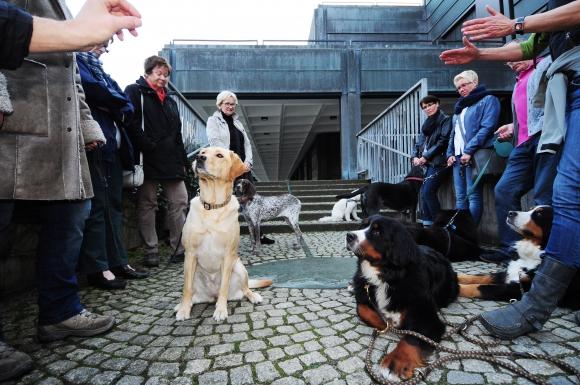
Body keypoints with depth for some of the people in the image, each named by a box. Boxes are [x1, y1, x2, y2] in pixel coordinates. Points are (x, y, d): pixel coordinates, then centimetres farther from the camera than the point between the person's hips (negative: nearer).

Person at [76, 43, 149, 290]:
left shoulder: (99, 69, 28)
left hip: (113, 145, 8)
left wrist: (113, 107, -3)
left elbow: (126, 105, 17)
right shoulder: (77, 62, 5)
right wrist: (117, 104, 2)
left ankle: (117, 262, 13)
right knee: (97, 205, -9)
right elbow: (95, 91, -14)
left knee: (114, 204, 7)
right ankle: (96, 268, -3)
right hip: (95, 144, -8)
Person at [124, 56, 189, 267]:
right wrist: (148, 147, -18)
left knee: (179, 202, 1)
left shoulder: (170, 100, 22)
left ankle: (180, 248, 10)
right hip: (148, 160, -6)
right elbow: (132, 125, -11)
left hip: (171, 161, 6)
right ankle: (151, 251, 10)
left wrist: (183, 160, 14)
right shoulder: (135, 92, 3)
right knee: (147, 205, 2)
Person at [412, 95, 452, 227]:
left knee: (428, 192, -16)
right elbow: (420, 142, 20)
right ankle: (427, 224, 11)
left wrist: (426, 157, -13)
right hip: (427, 163, 8)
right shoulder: (426, 123, 21)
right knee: (424, 192, 4)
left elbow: (443, 141, -13)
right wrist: (416, 156, 2)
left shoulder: (445, 120, -2)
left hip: (439, 162, -8)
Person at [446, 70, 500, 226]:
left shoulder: (488, 100, 3)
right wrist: (450, 153, 10)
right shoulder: (460, 106, 26)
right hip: (458, 156, 7)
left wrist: (469, 151, -17)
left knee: (473, 196, -9)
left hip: (474, 156, -7)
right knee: (460, 197, 5)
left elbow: (487, 127, -10)